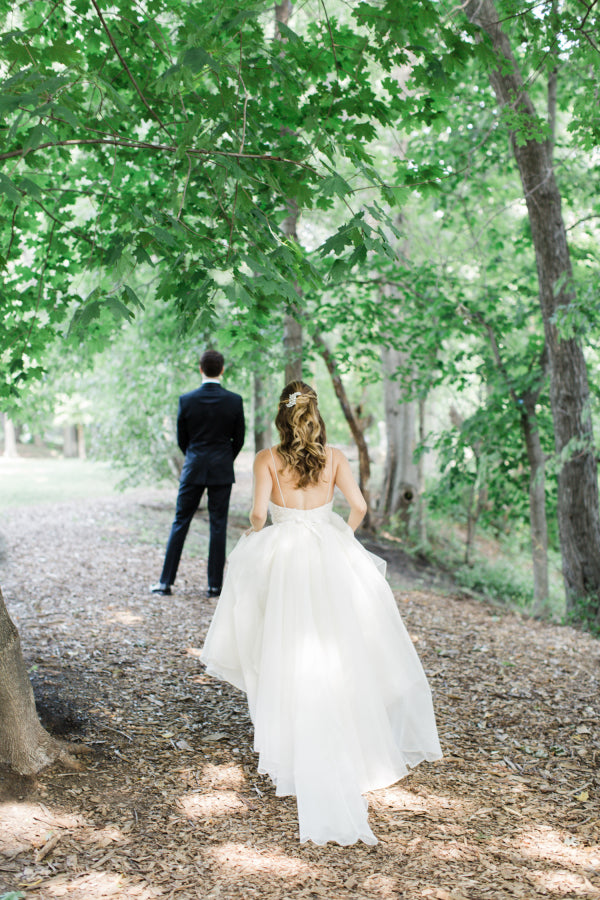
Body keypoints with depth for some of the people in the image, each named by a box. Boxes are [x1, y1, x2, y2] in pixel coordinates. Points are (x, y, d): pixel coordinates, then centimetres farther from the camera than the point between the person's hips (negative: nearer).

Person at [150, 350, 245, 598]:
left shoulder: (186, 400, -6)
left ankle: (166, 582, 11)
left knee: (180, 522, 8)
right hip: (222, 471, 0)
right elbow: (239, 439, 2)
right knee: (218, 526, 5)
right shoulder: (234, 400, -6)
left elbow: (181, 439, 3)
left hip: (193, 469, 0)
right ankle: (215, 585, 8)